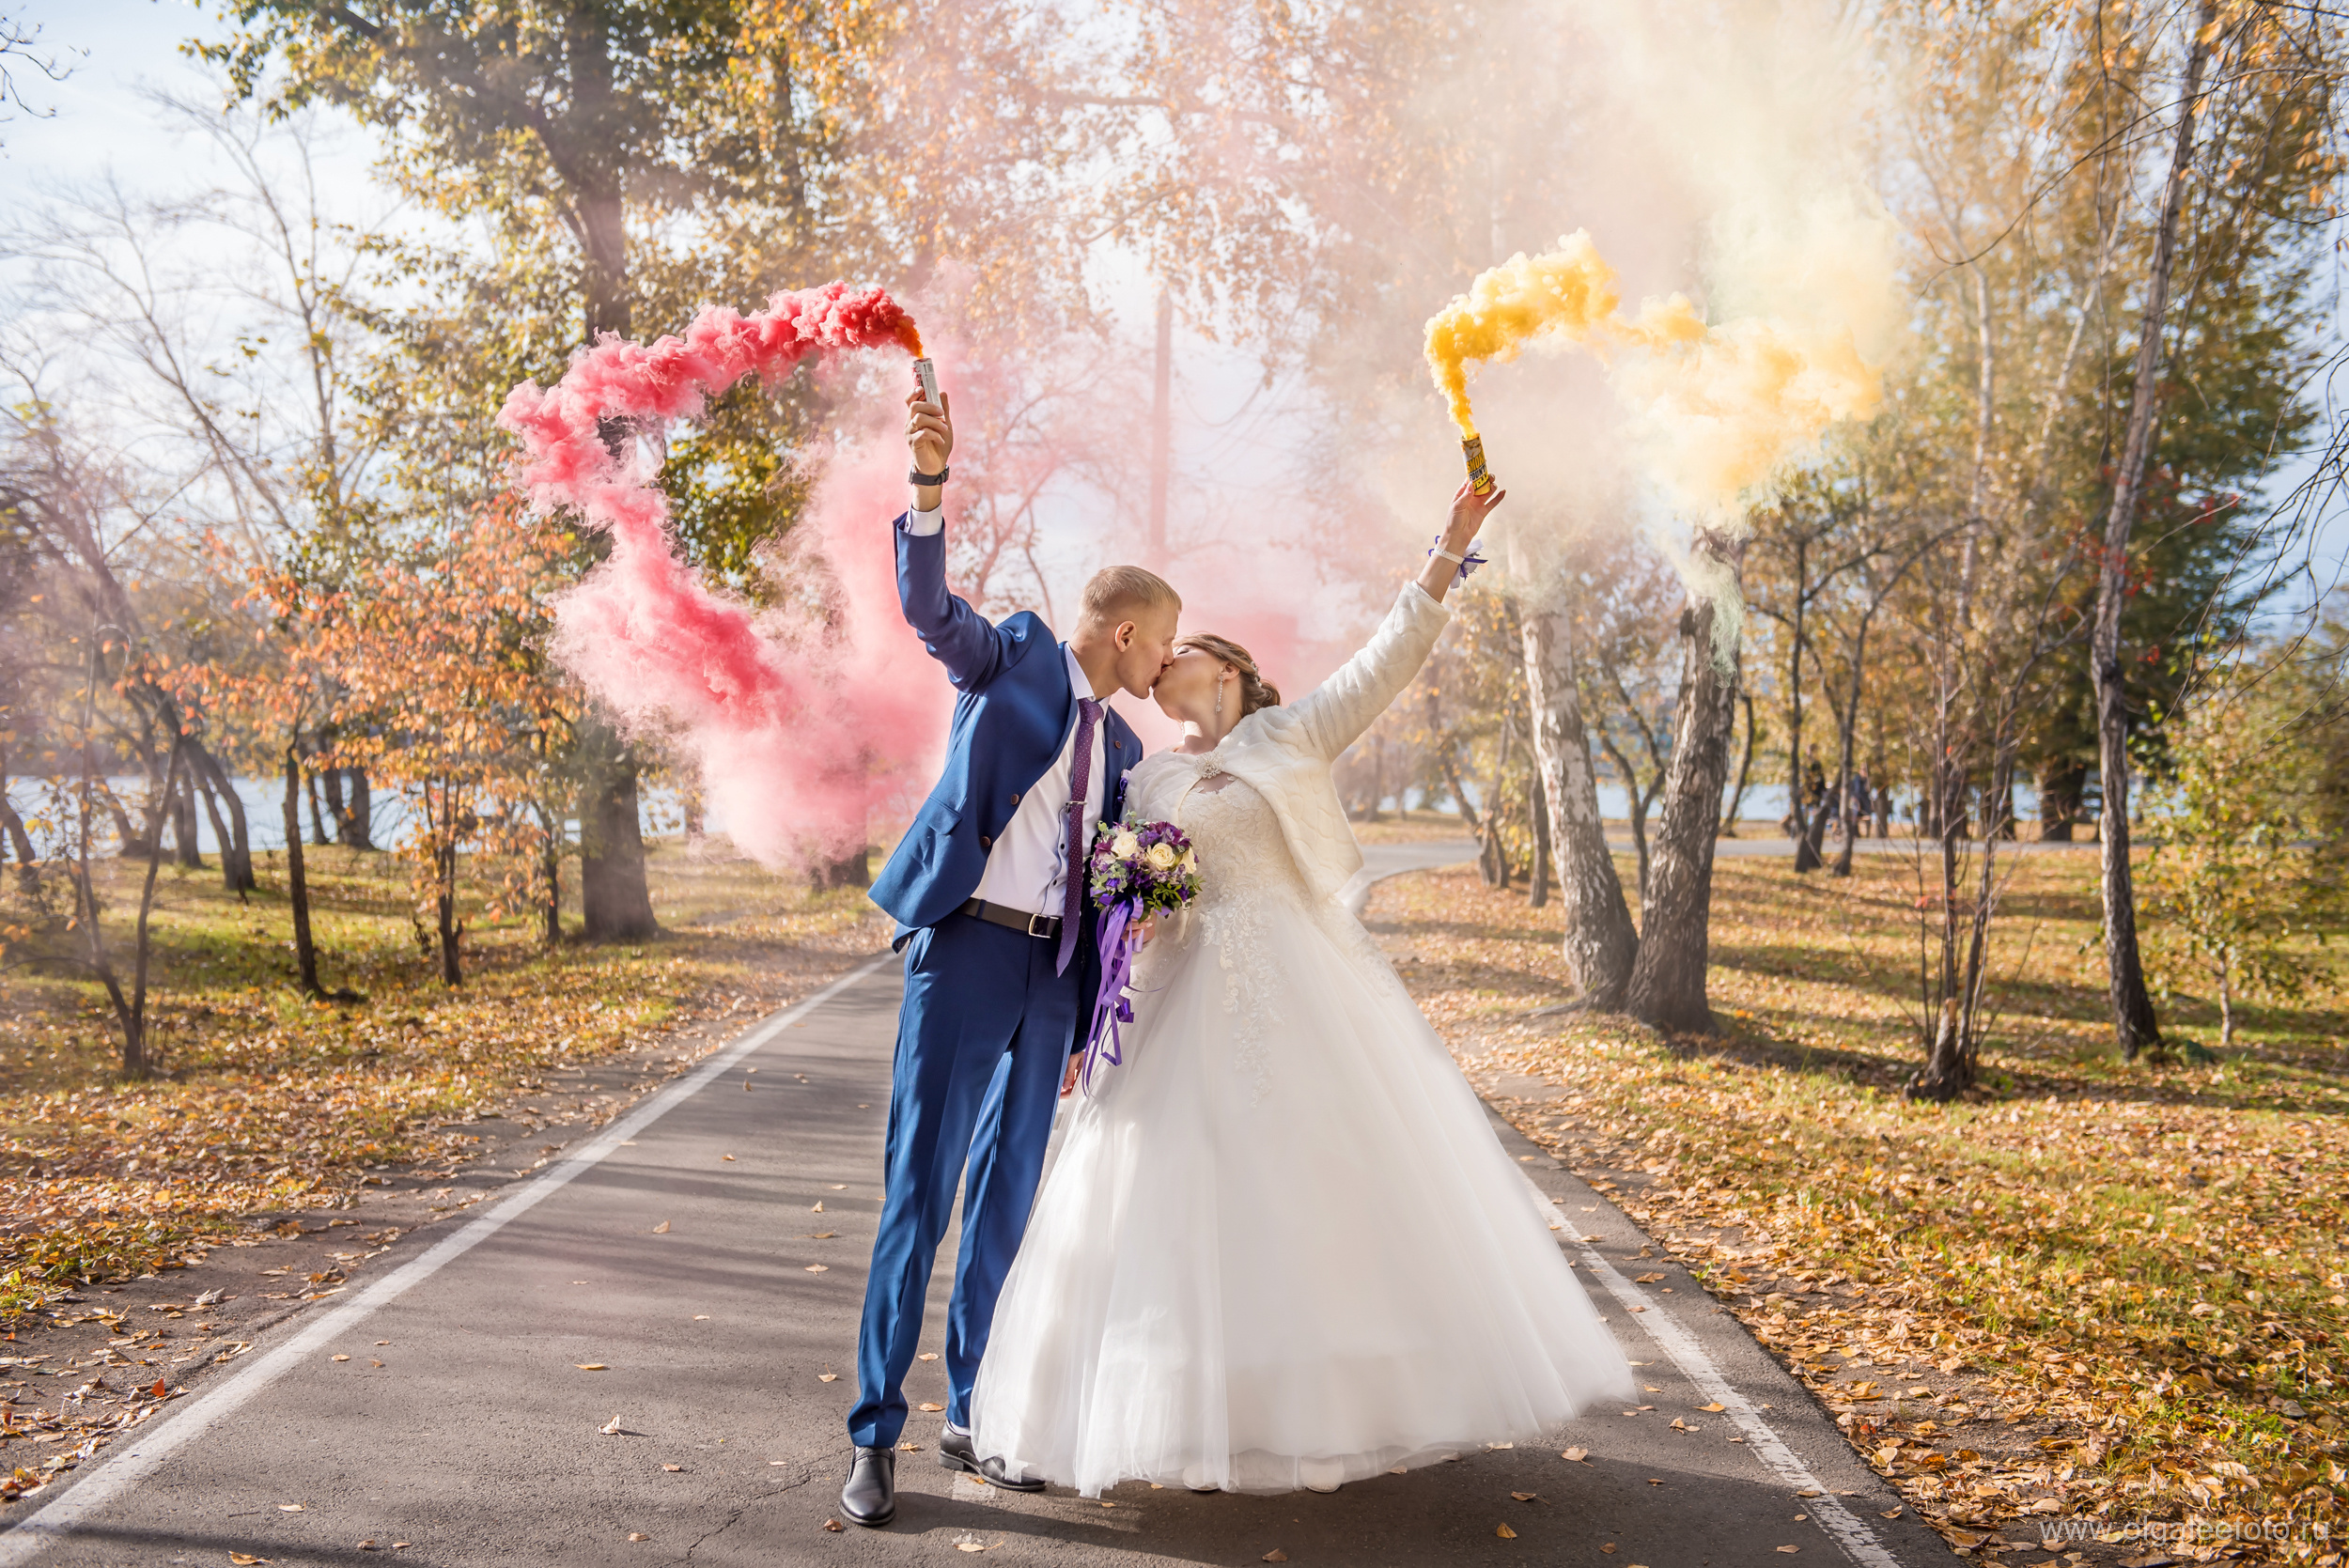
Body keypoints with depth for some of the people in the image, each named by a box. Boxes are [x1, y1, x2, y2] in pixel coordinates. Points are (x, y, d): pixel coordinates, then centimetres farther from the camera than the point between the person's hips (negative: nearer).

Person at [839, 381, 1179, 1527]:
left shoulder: (1120, 744, 18)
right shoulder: (1009, 657, 2)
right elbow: (929, 607, -18)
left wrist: (1091, 1011, 14)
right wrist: (931, 485, -34)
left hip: (1050, 974, 6)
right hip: (964, 948, -6)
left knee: (1006, 1197, 11)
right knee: (918, 1193, -4)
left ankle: (971, 1414, 24)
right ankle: (875, 1435, 7)